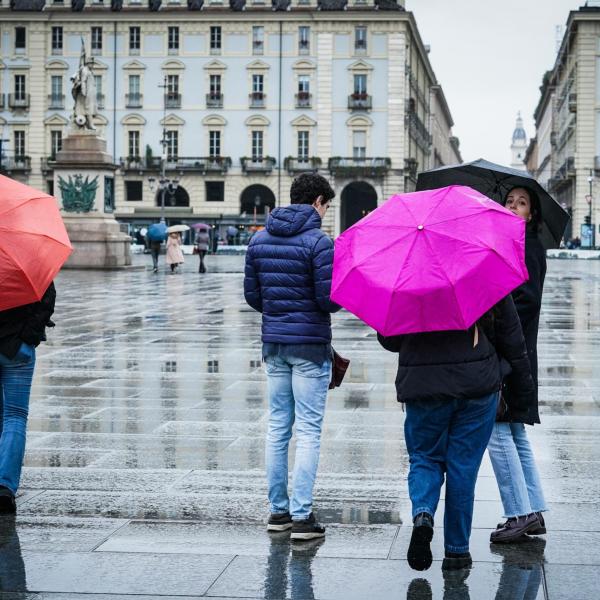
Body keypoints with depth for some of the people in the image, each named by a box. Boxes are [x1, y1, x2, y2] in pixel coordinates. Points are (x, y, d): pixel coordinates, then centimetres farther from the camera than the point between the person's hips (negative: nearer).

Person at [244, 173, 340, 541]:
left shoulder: (259, 240, 7)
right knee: (309, 432, -2)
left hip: (273, 344, 6)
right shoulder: (318, 242, -13)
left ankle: (279, 510, 18)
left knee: (277, 428, 12)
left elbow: (252, 294, 10)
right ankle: (301, 516, -2)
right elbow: (330, 300, -16)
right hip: (310, 345, -6)